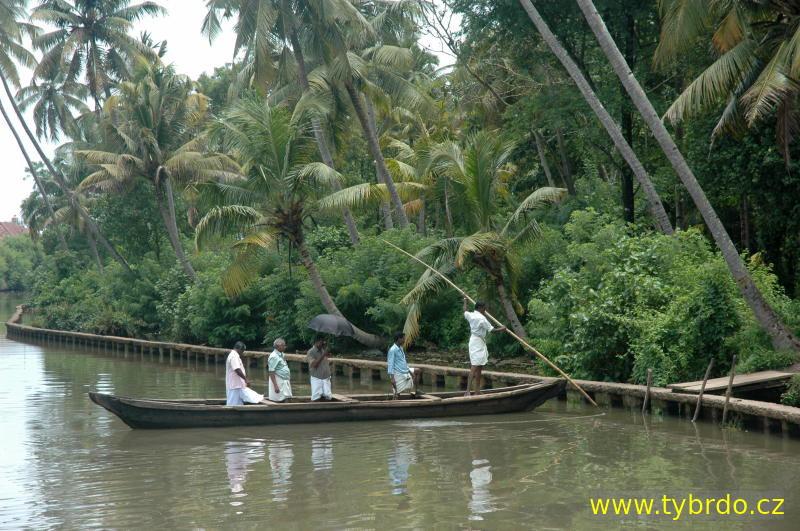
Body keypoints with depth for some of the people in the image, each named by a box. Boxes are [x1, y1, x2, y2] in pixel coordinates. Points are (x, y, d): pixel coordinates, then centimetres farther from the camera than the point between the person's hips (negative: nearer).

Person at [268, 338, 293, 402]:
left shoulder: (281, 354, 13)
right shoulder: (274, 356, -16)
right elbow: (271, 372, -20)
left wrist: (288, 381, 22)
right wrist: (275, 385, -24)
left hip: (284, 382, 9)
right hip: (278, 383, -9)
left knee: (284, 401, 10)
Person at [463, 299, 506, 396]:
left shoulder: (470, 315, 6)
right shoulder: (482, 318, -17)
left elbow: (464, 311, 29)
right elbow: (491, 329, -14)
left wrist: (465, 301, 45)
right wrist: (501, 329, 3)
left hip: (473, 340, 10)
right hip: (478, 343, -10)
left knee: (479, 367, 14)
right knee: (474, 367, -17)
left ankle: (477, 391, 17)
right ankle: (468, 391, -26)